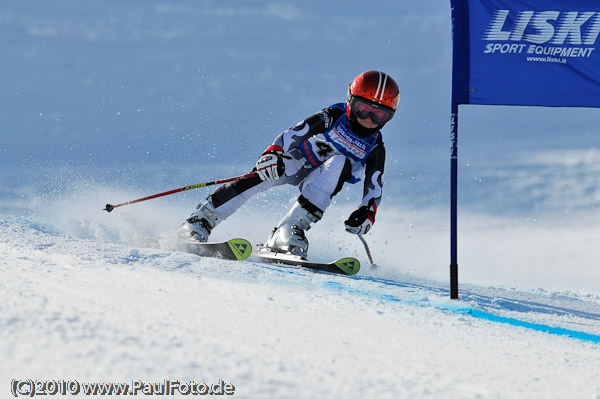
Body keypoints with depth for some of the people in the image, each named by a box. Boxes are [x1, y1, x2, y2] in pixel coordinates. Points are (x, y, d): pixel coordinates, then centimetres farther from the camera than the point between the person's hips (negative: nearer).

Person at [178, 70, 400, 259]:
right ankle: (201, 220, -30)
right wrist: (273, 153, -36)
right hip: (297, 160, -2)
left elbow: (374, 187, -9)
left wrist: (366, 213, -28)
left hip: (321, 184, 2)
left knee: (339, 163, -32)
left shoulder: (375, 149, -8)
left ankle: (291, 228, -41)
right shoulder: (334, 117, -14)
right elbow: (295, 133, -19)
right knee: (269, 172, -34)